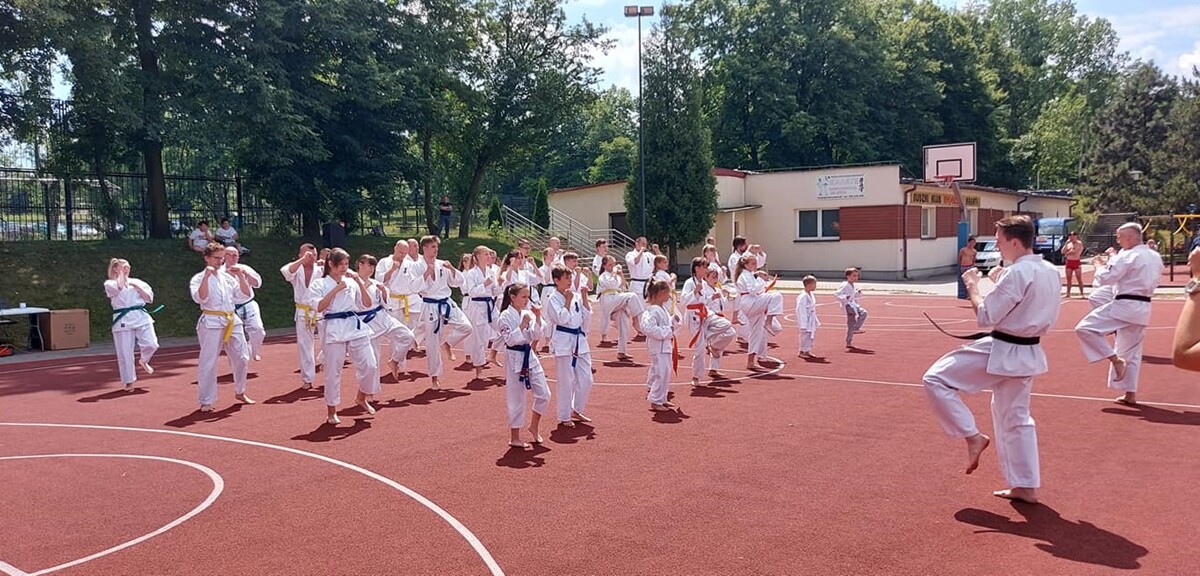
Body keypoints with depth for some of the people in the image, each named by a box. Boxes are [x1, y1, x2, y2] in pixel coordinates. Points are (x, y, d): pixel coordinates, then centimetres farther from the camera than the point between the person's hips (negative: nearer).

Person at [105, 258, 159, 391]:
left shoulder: (136, 282, 13)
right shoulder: (109, 283, 4)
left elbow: (149, 298, 8)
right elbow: (119, 287, -20)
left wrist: (137, 286, -1)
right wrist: (121, 274, -5)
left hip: (141, 317, 2)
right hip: (123, 320, -2)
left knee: (151, 344, -12)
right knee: (125, 353, 0)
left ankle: (143, 361, 23)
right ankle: (129, 382, 15)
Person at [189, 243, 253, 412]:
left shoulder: (228, 276, 12)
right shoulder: (199, 278, -3)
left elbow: (246, 293, 7)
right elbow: (200, 298, -20)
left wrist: (240, 275, -6)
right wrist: (207, 276, -23)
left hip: (232, 322, 5)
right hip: (211, 323, -5)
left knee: (241, 358, 9)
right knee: (208, 363, -4)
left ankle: (240, 392, 28)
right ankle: (206, 401, 6)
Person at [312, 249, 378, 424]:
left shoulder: (352, 282, 9)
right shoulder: (320, 284, 1)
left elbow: (367, 304, 4)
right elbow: (319, 307, -13)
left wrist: (360, 282, -5)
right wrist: (336, 289, -15)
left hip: (355, 326, 3)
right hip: (334, 329, -3)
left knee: (370, 365, -1)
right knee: (333, 372, 1)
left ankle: (361, 398, 24)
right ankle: (331, 411, 17)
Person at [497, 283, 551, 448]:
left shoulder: (527, 312, 5)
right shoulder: (506, 316, -13)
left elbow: (535, 335, 3)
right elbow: (510, 340, -19)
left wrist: (538, 318, -9)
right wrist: (523, 324, -25)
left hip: (529, 356, 6)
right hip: (515, 359, -6)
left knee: (544, 394, 5)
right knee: (516, 399, 2)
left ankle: (534, 426, 27)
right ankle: (514, 438, 16)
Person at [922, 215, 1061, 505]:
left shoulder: (1017, 274, -21)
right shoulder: (1051, 272, 7)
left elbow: (986, 316, -20)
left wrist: (972, 286, -6)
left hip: (1002, 352, -9)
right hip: (1029, 353, 9)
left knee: (935, 379, -3)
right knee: (1016, 417, 20)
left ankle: (973, 436, -2)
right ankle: (1025, 486, 25)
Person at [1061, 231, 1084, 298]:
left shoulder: (1079, 243, -4)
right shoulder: (1068, 243, 12)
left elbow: (1076, 252, -15)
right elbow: (1063, 252, 2)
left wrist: (1067, 253, -3)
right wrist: (1066, 243, -5)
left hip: (1076, 262, -5)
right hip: (1069, 262, 5)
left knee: (1079, 279, -4)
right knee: (1068, 279, 6)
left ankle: (1081, 293, -2)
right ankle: (1068, 293, 10)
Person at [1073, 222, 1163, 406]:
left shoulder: (1128, 256, -13)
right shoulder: (1156, 257, 13)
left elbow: (1105, 279, -16)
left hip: (1125, 306, -8)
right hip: (1143, 308, 9)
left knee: (1085, 328, -8)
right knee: (1132, 352, 16)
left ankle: (1114, 359, -13)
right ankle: (1130, 394, 20)